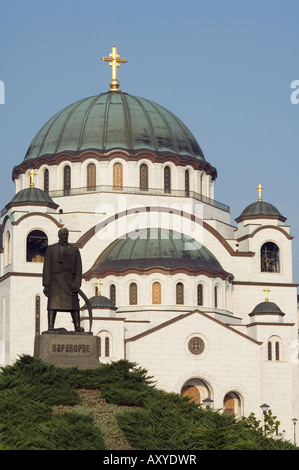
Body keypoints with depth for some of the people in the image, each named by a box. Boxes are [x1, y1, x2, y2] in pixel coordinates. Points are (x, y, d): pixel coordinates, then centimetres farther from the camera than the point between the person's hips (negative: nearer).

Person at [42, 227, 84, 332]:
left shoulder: (75, 250, 12)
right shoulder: (51, 249, 6)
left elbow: (78, 267, 5)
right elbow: (47, 267, 2)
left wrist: (77, 283, -9)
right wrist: (46, 285, -7)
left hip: (69, 281, 2)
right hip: (55, 279, -2)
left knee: (74, 304, -5)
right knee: (53, 303, -12)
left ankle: (77, 326, -7)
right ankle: (50, 326, -16)